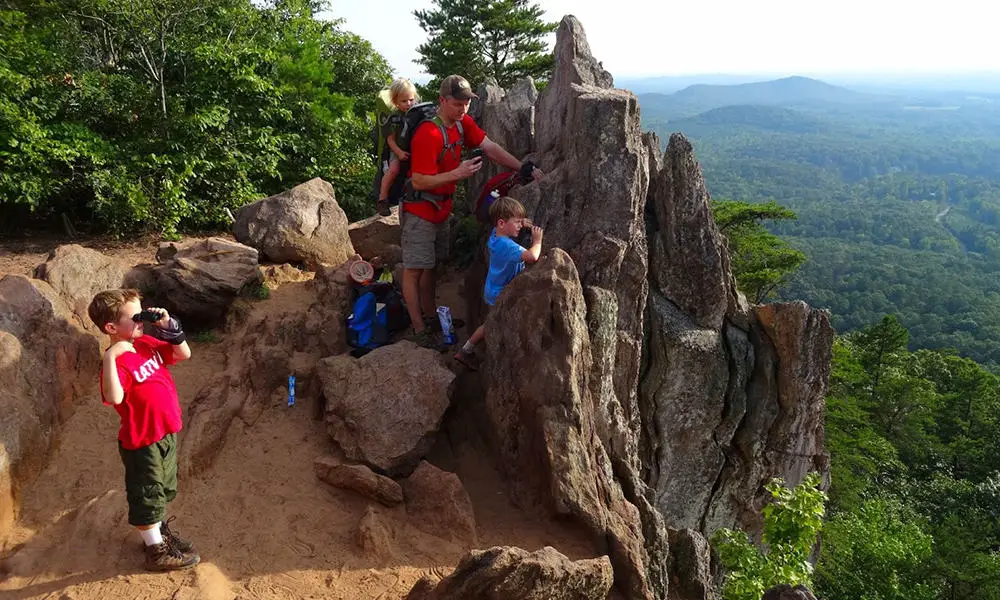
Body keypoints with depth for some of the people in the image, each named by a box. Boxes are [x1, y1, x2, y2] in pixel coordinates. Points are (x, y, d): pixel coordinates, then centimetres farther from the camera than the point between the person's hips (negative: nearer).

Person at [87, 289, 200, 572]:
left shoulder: (147, 343, 0)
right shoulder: (117, 360, -24)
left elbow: (184, 354, 6)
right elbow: (114, 398, -40)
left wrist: (168, 326, -7)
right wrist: (110, 357, -44)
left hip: (166, 433, 8)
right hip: (141, 442, -8)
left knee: (164, 488, 25)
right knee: (147, 495, 8)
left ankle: (160, 531, 45)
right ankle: (156, 550, 23)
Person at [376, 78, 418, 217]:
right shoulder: (394, 117, -4)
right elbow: (390, 139, -6)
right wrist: (399, 152, -22)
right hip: (398, 152, -3)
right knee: (393, 169, -30)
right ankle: (382, 199, -17)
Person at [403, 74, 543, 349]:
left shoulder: (462, 122, -1)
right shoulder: (428, 134, -27)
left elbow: (490, 147, 1)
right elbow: (419, 182, -26)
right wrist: (458, 174, -31)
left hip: (441, 208, 9)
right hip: (419, 210, -9)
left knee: (430, 265, 19)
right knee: (414, 270, 0)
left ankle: (430, 317, 32)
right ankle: (419, 330, 7)